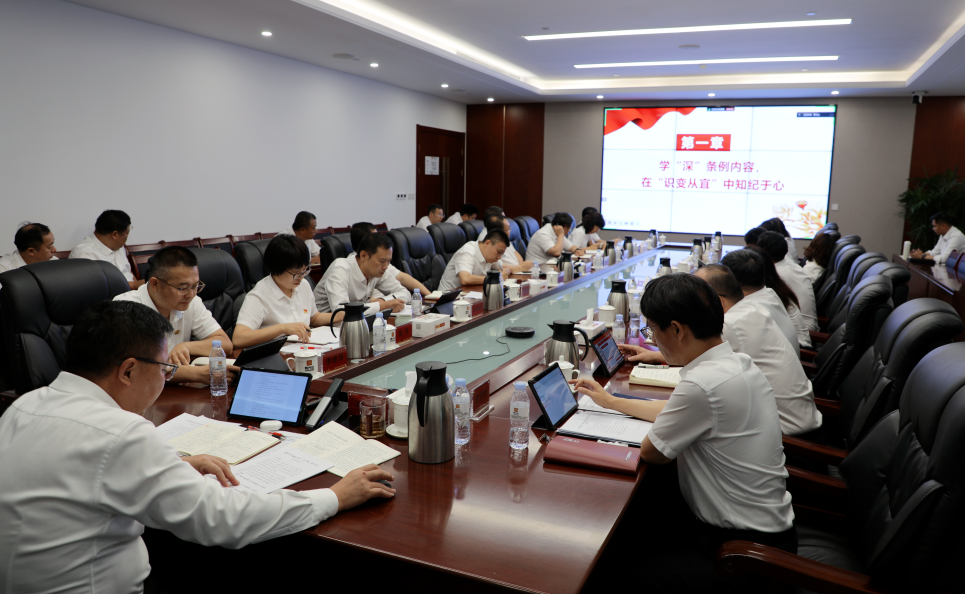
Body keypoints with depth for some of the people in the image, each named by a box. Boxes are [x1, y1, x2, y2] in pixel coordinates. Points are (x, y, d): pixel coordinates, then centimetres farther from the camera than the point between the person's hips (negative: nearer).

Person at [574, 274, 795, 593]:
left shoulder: (704, 384, -29)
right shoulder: (737, 361, 1)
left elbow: (651, 452, -14)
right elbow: (680, 411, 17)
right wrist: (610, 401, 23)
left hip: (749, 549, -9)